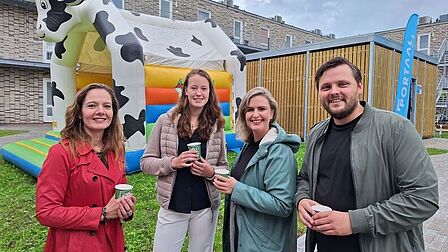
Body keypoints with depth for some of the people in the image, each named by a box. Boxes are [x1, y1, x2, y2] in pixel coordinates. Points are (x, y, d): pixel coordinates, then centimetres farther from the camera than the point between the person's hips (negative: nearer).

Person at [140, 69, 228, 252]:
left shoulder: (216, 126, -2)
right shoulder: (166, 121, -5)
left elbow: (224, 167, 6)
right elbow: (145, 162, -2)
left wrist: (211, 172, -15)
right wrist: (172, 162, -18)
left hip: (205, 208, 2)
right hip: (172, 207, -1)